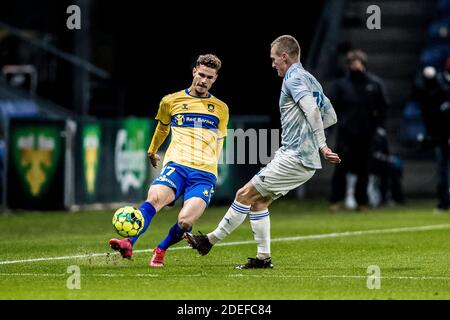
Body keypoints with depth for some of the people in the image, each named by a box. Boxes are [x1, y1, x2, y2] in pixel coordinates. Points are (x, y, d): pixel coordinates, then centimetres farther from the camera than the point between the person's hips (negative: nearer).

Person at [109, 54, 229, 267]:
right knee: (154, 196, -34)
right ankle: (129, 244, -43)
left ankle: (160, 250, 6)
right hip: (176, 165, 0)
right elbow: (162, 128, 33)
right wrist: (152, 151, 45)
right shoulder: (171, 102, 13)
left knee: (185, 221, -23)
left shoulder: (221, 109, 15)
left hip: (205, 173, 0)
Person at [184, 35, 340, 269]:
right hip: (305, 161, 10)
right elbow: (331, 117, 24)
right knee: (258, 201, 14)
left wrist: (322, 146, -31)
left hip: (294, 159, -10)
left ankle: (210, 240, 4)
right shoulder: (310, 80, 19)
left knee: (245, 195, -4)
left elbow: (312, 109, -27)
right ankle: (263, 257, 12)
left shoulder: (294, 79, -11)